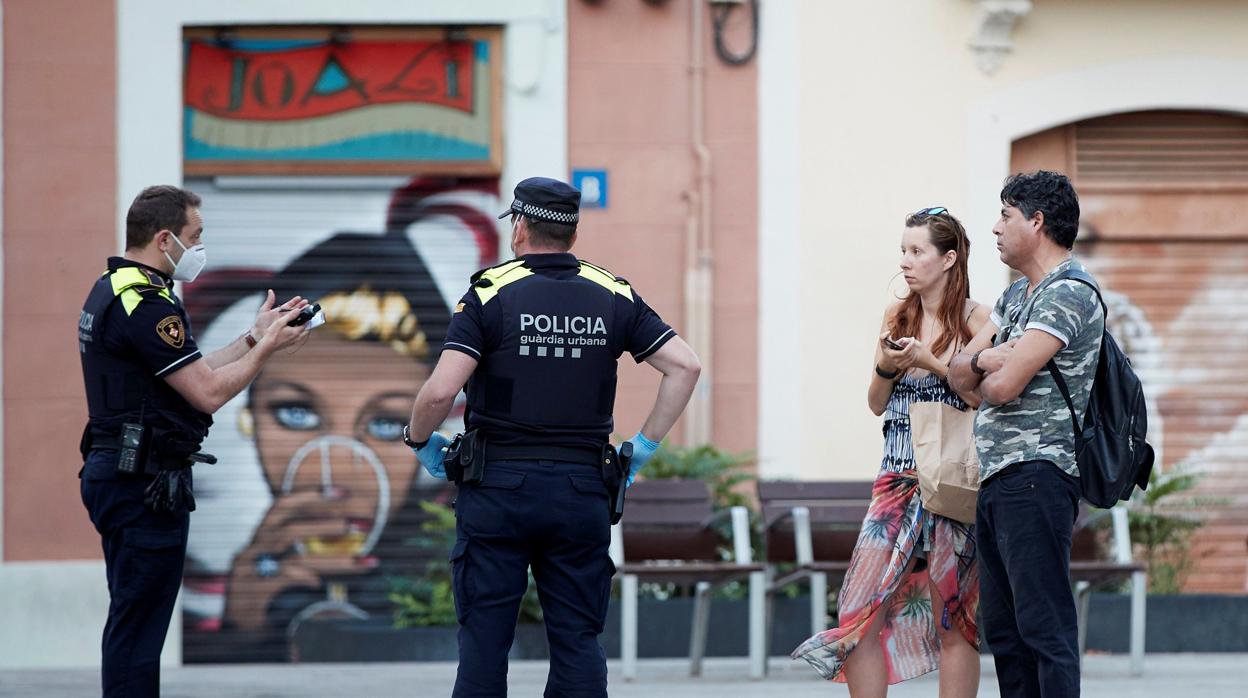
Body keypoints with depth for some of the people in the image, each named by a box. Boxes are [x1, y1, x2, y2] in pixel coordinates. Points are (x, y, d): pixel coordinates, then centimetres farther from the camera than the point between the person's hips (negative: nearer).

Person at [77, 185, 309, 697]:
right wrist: (266, 348, -5)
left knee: (132, 623, 15)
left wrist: (254, 337, 17)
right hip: (145, 482, -11)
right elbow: (210, 392, -19)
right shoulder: (145, 304, -18)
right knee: (138, 628, -7)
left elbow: (193, 373, 19)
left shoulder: (110, 292, 15)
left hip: (115, 475, 11)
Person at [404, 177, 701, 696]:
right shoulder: (613, 298, 6)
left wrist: (418, 440, 4)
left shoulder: (491, 294, -5)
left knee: (484, 639, 2)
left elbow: (441, 391, -15)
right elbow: (685, 366, 2)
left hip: (498, 486, -3)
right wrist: (645, 445, 8)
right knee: (577, 641, 6)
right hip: (581, 490, 3)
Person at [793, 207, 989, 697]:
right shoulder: (897, 317, 14)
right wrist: (887, 367, -5)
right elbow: (877, 404, 15)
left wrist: (929, 361, -14)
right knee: (862, 610, -3)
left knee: (953, 618, -1)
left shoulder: (976, 319, -2)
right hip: (897, 478, 5)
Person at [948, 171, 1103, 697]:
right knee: (1004, 632, 9)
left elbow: (1002, 387, -17)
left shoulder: (1068, 294, -10)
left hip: (1034, 474, -10)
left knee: (1043, 626, -13)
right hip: (995, 477, 10)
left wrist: (984, 375, 5)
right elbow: (958, 374, 16)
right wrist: (982, 361, -6)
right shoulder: (1015, 296, 21)